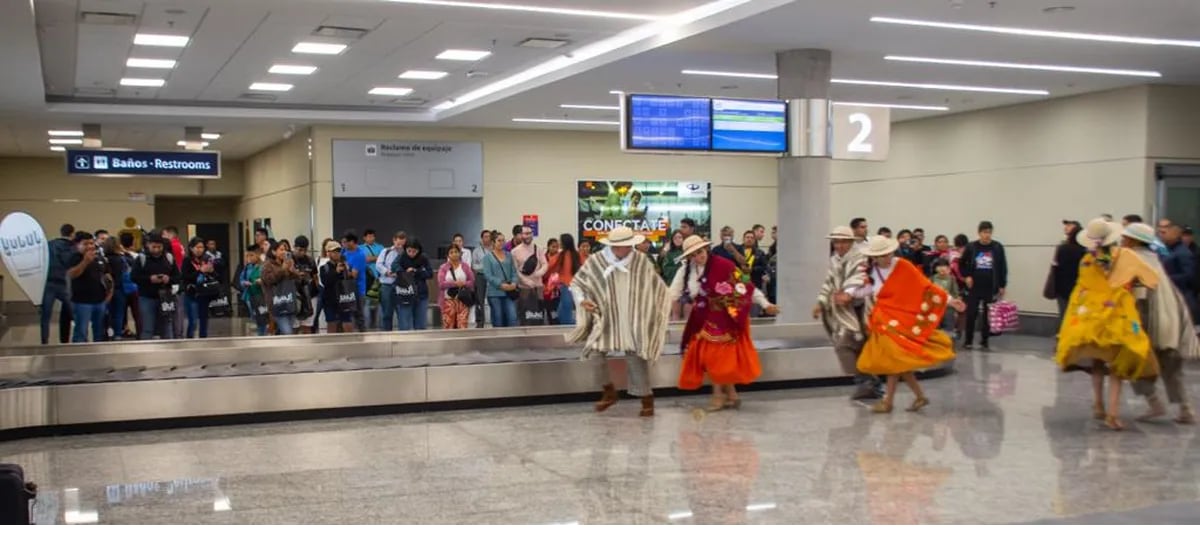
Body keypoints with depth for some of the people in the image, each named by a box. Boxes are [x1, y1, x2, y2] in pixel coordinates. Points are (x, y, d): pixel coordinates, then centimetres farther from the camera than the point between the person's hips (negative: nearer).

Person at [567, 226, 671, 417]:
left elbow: (658, 288, 8)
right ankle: (609, 392, 14)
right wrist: (581, 300, -13)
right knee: (595, 353, -9)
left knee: (636, 358, -3)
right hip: (606, 319, 0)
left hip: (633, 321, 0)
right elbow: (576, 283, 5)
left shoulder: (641, 262, -2)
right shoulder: (595, 262, -6)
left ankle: (646, 399, 8)